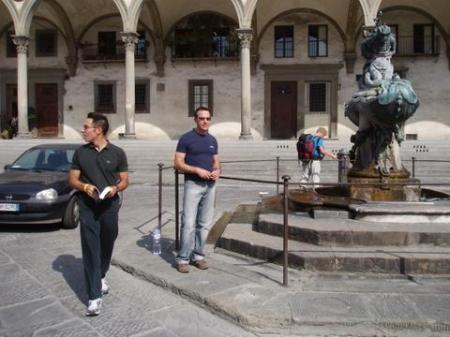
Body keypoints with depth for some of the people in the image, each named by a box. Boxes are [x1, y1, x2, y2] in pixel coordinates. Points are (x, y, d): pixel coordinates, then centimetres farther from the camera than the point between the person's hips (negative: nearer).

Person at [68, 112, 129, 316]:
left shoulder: (117, 153, 0)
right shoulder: (80, 152, 3)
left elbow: (124, 180, 4)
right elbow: (72, 179, 6)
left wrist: (115, 188, -18)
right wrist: (85, 187, -15)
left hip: (110, 206, 0)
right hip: (88, 207, 0)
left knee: (107, 246, 15)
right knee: (90, 249, -4)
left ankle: (101, 276, 43)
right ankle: (94, 297, -1)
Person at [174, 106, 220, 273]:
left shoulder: (212, 140, 12)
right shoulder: (186, 138, -4)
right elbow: (178, 163, -8)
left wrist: (217, 170, -5)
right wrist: (197, 170, -19)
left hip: (210, 185, 6)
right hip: (193, 185, -5)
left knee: (205, 223, 9)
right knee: (189, 223, -8)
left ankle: (198, 255, 20)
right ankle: (182, 258, 3)